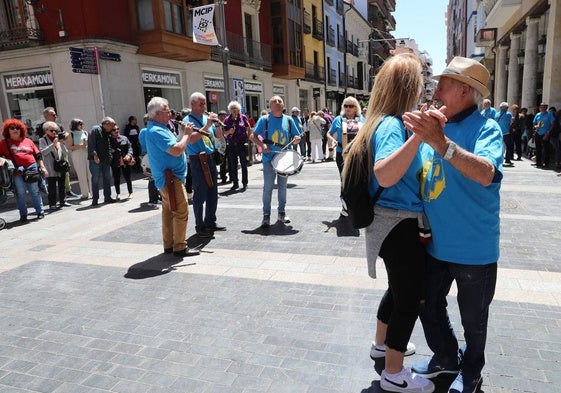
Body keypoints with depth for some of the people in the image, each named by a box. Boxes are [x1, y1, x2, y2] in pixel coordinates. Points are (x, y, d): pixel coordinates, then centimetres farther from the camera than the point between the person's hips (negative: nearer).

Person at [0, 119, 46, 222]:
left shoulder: (28, 141, 14)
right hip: (17, 171, -1)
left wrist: (42, 167, 9)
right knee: (20, 193, 3)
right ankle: (23, 215, 11)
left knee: (35, 192, 6)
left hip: (32, 168, 1)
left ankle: (40, 211, 13)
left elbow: (38, 155, 14)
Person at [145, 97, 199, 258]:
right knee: (181, 211, -8)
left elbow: (174, 147, 19)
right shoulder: (156, 131, -18)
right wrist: (186, 134, -13)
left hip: (166, 178, 11)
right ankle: (180, 247, -2)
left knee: (169, 211, 14)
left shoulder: (159, 129, 16)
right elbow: (176, 150, -26)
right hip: (171, 177, -11)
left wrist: (182, 134, 7)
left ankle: (169, 245, 22)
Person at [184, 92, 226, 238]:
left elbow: (219, 136, 13)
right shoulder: (188, 120, -7)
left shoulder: (207, 117, 12)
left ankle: (210, 222, 25)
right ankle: (200, 227, 8)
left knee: (213, 194, 13)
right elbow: (191, 139, -22)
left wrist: (217, 123, -5)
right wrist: (207, 125, -22)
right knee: (200, 196, -1)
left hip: (211, 159, 7)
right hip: (198, 161, -7)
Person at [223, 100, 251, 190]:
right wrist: (229, 132, -12)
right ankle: (235, 183, 17)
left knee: (244, 164, 2)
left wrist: (247, 139, 0)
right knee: (233, 165, 7)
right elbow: (224, 134, 8)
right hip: (232, 145, 2)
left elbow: (249, 130, 7)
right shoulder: (227, 120, 5)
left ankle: (245, 183, 11)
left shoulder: (243, 117, 0)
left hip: (242, 145, -2)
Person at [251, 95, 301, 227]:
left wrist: (296, 139, -13)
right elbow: (253, 136, -3)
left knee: (282, 187, 13)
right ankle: (266, 215, 8)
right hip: (269, 159, -3)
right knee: (268, 187, -1)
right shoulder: (264, 119, -2)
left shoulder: (288, 120, 7)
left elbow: (297, 137, 10)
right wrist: (262, 145, -20)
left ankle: (282, 213, 26)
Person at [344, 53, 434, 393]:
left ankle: (382, 343, 46)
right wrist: (418, 135, -42)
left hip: (400, 222, 10)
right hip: (399, 224, -10)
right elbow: (385, 176, -38)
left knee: (401, 289, 25)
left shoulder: (391, 122, 9)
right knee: (410, 297, 4)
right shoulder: (391, 125, -21)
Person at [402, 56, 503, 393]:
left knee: (473, 317, 15)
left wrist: (441, 143, -44)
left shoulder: (486, 128, -14)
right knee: (428, 306, 21)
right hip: (435, 242, 6)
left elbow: (486, 174, -34)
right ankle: (446, 357, 47)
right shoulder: (433, 125, 4)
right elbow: (416, 175, 15)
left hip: (474, 247, -6)